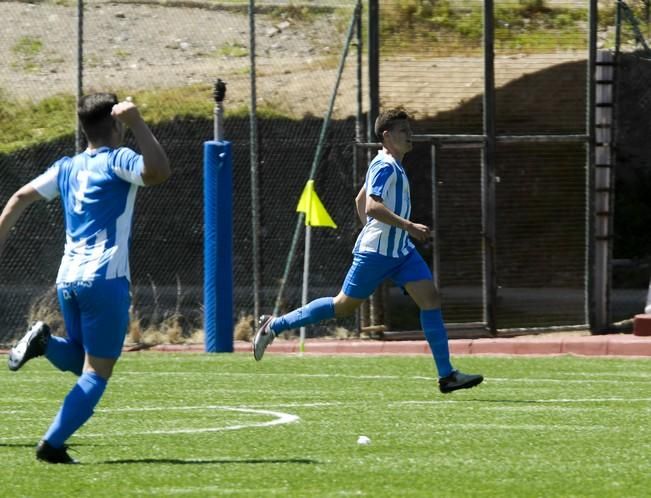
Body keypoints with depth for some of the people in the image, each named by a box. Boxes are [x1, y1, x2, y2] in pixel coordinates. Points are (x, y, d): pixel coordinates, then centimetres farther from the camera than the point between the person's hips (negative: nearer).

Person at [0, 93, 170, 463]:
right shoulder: (117, 161, -5)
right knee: (97, 373, -3)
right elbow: (158, 172, -23)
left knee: (80, 361, 23)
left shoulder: (67, 168, 14)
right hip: (105, 279, -6)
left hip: (67, 280, 6)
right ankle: (53, 444, -15)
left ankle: (44, 342, -8)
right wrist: (137, 123, -18)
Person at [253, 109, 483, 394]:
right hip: (375, 252, -9)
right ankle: (275, 325, 15)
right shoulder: (385, 166, -14)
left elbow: (360, 200, 26)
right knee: (343, 306, 0)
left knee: (431, 299, -5)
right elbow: (372, 207, -27)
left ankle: (446, 375, -8)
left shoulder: (391, 166, 16)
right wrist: (409, 226, -28)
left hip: (401, 251, 9)